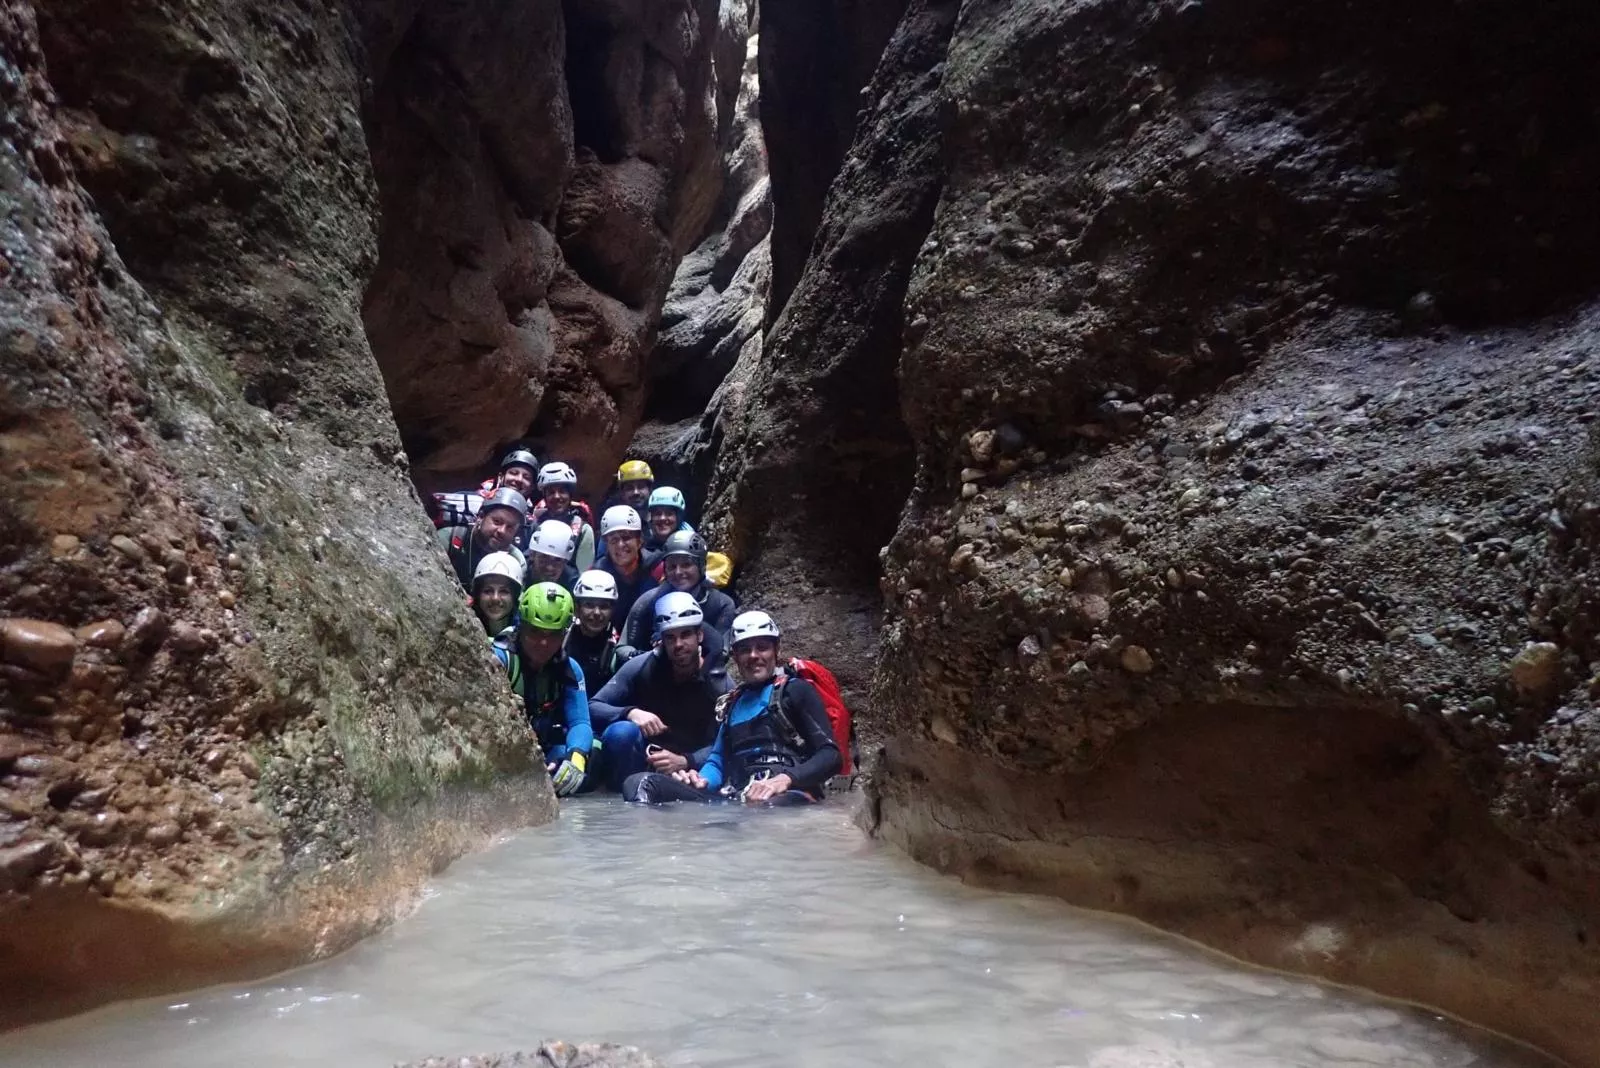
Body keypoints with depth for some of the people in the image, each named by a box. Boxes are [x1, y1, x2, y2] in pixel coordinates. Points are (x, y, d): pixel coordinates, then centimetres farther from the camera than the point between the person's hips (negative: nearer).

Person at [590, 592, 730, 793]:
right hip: (639, 762, 0)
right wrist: (630, 712, -29)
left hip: (688, 769, 1)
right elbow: (594, 707, -9)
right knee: (621, 732, -31)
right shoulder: (641, 667, -7)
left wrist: (684, 761, -26)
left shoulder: (720, 684, -6)